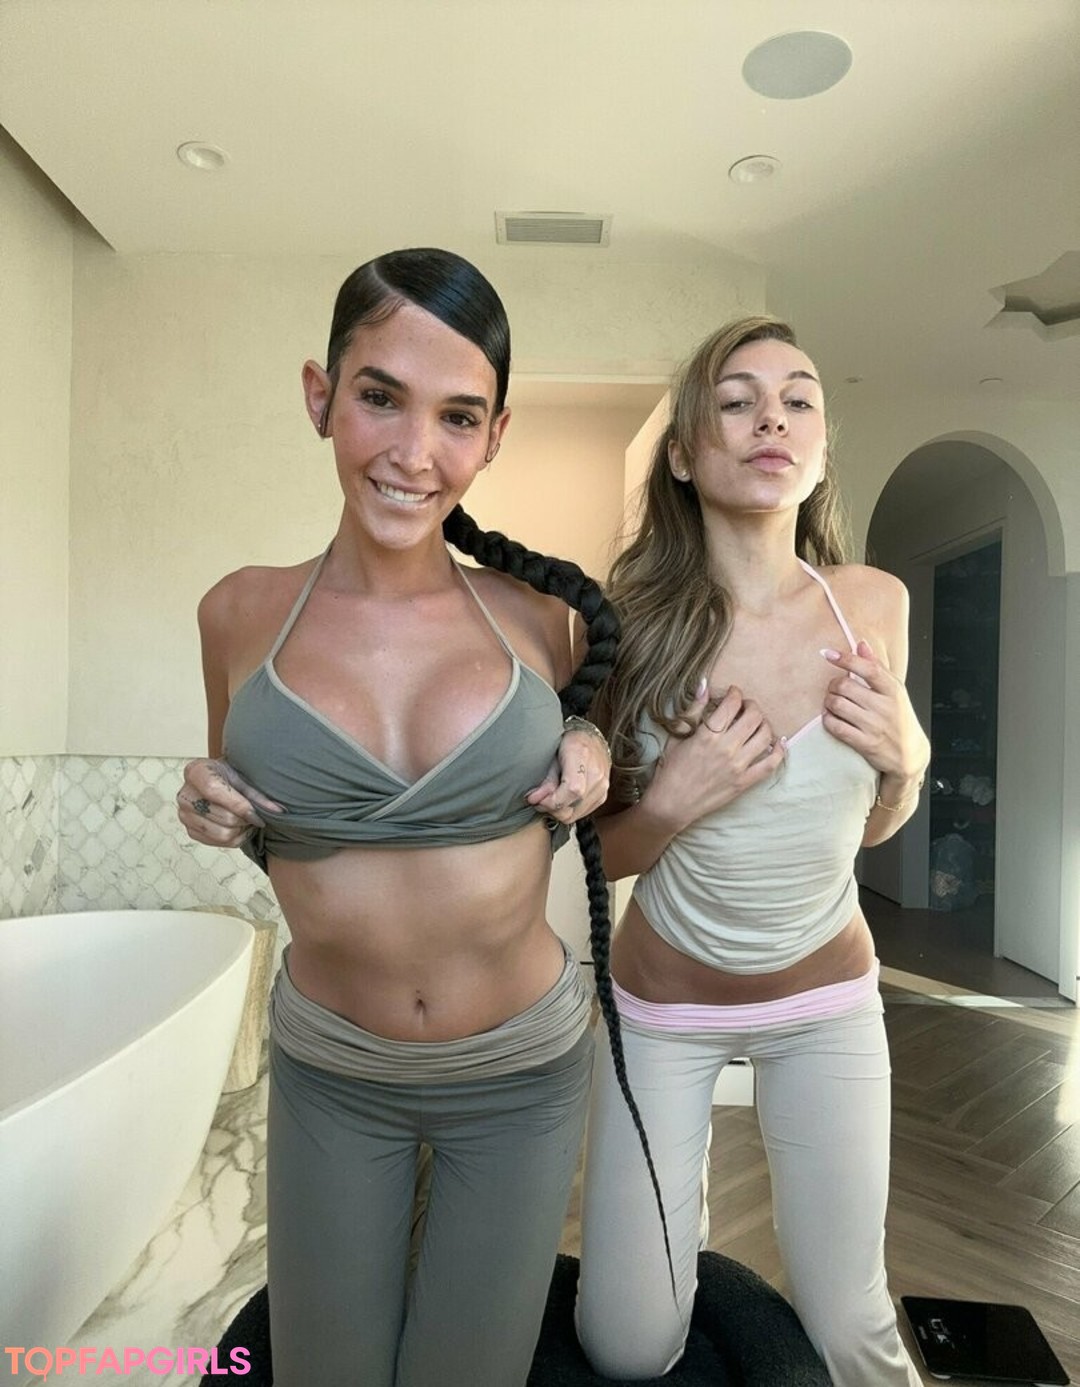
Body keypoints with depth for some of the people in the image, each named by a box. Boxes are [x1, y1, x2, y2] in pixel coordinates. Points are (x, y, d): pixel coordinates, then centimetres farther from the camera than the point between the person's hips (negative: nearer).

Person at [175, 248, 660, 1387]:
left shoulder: (535, 615, -11)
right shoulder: (242, 613, -9)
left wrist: (591, 764, -13)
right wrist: (210, 808, -14)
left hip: (521, 1070, 0)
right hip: (328, 1074, 1)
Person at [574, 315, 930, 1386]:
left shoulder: (874, 604, -11)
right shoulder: (631, 621, -18)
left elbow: (869, 828, 3)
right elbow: (606, 855, -8)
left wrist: (904, 761, -17)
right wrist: (673, 801, -27)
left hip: (828, 1001, 2)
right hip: (663, 1004, -1)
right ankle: (669, 1197, 41)